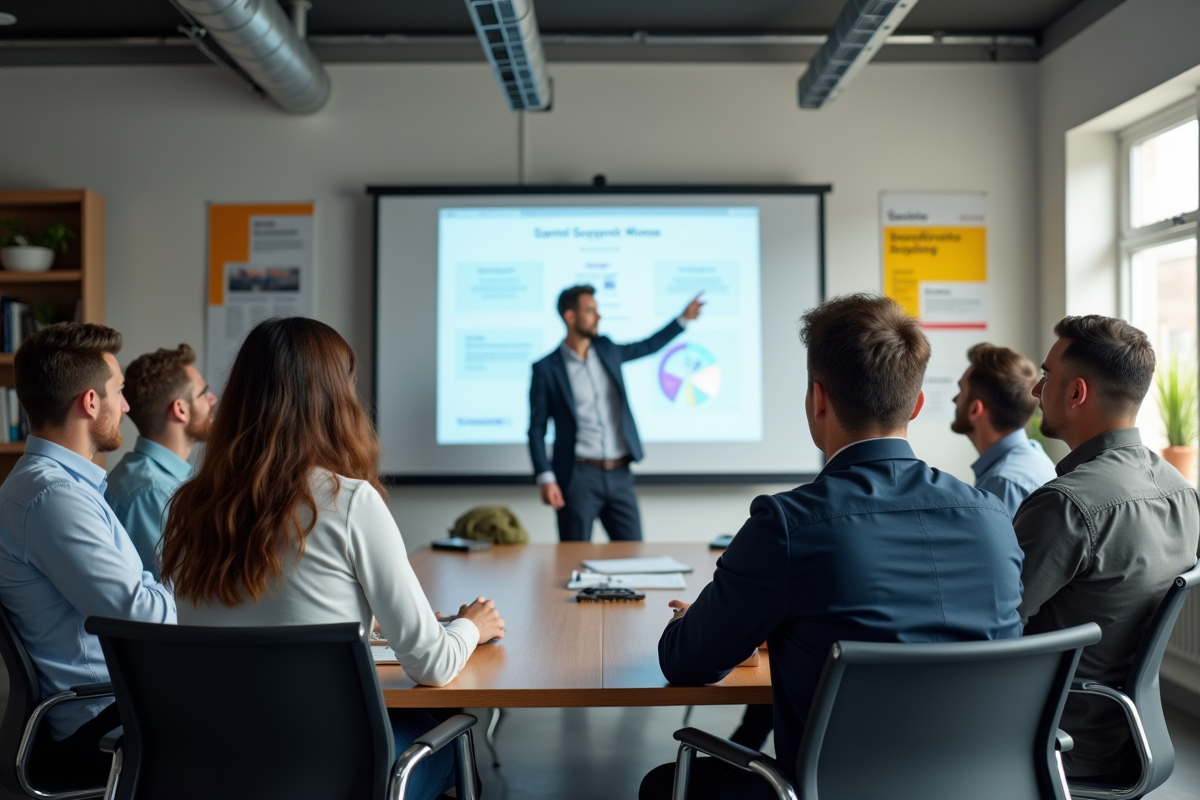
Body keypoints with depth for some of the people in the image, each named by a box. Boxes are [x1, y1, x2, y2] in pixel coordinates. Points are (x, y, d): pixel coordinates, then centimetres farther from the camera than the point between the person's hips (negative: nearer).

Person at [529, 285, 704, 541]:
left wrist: (683, 318, 26)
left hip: (620, 475, 5)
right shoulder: (546, 368, -5)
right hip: (579, 476, -5)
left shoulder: (606, 349, 11)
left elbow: (648, 346, 28)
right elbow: (536, 429, -5)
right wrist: (546, 479, -14)